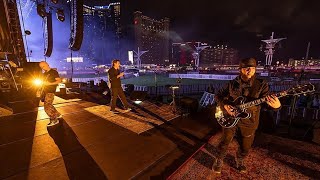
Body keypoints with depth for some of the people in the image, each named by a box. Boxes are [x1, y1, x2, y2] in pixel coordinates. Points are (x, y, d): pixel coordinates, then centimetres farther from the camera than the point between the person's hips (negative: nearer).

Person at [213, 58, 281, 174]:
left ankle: (240, 161, 49)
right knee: (224, 142, 10)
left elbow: (267, 101, -18)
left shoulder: (261, 85, -8)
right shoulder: (232, 84, -6)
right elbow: (218, 96, 3)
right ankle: (219, 161, 35)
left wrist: (276, 105, -41)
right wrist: (224, 105, -15)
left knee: (245, 146, 19)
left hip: (249, 123, 1)